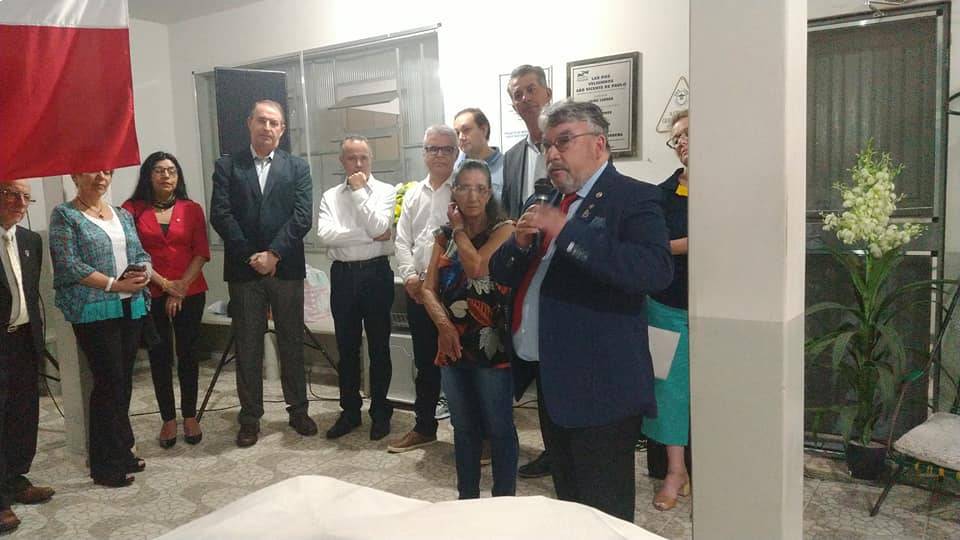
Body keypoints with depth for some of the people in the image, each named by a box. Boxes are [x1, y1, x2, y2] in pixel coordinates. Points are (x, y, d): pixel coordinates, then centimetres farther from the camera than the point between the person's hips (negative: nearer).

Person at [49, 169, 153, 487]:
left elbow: (141, 255, 15)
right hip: (94, 312, -6)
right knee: (109, 383, -5)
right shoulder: (65, 215, -1)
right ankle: (106, 465, 8)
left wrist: (142, 273, -8)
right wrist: (114, 284, -15)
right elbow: (67, 265, -11)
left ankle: (121, 453, 22)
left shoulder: (123, 216, 16)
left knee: (123, 382, 10)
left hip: (131, 307, 6)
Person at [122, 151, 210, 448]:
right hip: (151, 295, -1)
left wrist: (182, 286, -9)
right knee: (160, 356, 6)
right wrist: (164, 284, -11)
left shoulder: (192, 209, 5)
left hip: (190, 293, 1)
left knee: (187, 353, 6)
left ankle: (190, 416, 16)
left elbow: (202, 252, 0)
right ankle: (168, 419, 15)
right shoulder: (132, 209, 0)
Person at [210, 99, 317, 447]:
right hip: (243, 269, 0)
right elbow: (220, 216, -3)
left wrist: (274, 254, -14)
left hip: (286, 268, 0)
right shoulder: (227, 167, 6)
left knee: (292, 344, 9)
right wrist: (251, 256, -11)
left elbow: (302, 217, -4)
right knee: (248, 347, 7)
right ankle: (250, 417, 17)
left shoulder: (297, 168, 7)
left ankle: (298, 410, 22)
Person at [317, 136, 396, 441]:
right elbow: (325, 235, -9)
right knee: (347, 346, 11)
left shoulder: (385, 191, 0)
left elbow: (378, 227, -16)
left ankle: (380, 412, 20)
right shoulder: (330, 196, 7)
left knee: (379, 346, 7)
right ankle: (350, 411, 25)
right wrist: (369, 236, -13)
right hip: (343, 275, 3)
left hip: (376, 273, -2)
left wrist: (359, 191, -11)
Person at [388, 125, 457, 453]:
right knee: (425, 361, 15)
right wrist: (410, 276, -4)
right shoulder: (413, 194, 14)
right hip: (417, 289, 5)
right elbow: (402, 241, 11)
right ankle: (424, 427, 27)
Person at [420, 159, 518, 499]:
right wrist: (443, 324, -10)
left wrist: (460, 229, -5)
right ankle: (467, 497, 30)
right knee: (463, 428, 15)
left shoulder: (503, 229, -5)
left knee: (499, 428, 3)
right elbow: (429, 288, 7)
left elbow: (477, 268, -21)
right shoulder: (444, 236, 11)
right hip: (453, 345, 5)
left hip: (492, 345, -5)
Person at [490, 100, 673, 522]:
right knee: (567, 505, 21)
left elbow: (656, 271, -29)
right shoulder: (546, 204, 13)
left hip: (600, 388, -7)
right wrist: (521, 243, -7)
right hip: (552, 382, 8)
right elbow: (500, 272, 15)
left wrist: (567, 231, -29)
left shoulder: (633, 198, -10)